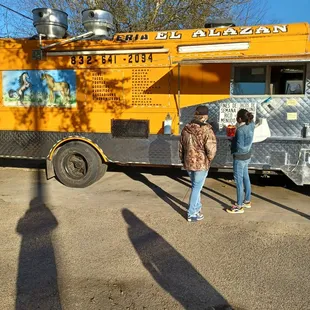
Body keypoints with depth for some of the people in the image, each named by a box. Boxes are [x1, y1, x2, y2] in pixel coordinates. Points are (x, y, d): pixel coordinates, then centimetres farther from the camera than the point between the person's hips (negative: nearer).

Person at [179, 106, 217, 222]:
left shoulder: (186, 129, 1)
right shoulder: (207, 131, -19)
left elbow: (181, 147, 9)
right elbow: (211, 150, -21)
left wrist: (183, 160, 21)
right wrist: (208, 160, -1)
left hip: (188, 163, 6)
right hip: (201, 164, -6)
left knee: (195, 186, 24)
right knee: (197, 188, 6)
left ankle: (197, 207, 38)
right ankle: (192, 214, 14)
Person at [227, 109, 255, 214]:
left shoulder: (240, 130, -25)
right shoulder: (250, 125, -1)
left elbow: (239, 147, -24)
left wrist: (232, 150, -5)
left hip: (240, 158, -9)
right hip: (247, 156, 9)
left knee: (239, 181, 1)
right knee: (246, 178, 20)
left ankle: (239, 206, 10)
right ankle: (247, 201, 34)